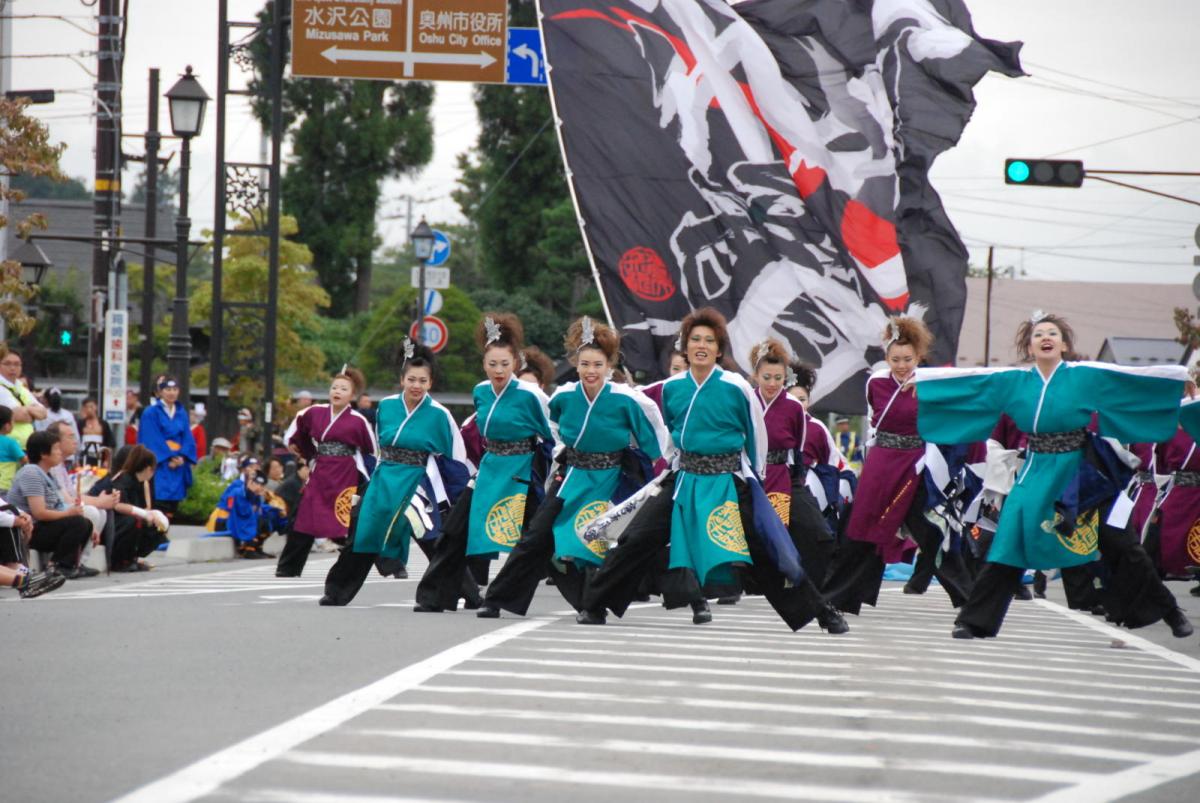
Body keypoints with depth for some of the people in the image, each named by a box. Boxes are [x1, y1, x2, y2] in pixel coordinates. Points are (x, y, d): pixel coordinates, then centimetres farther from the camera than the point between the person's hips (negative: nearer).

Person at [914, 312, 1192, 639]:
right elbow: (961, 379, 4)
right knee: (1006, 549, -3)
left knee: (1120, 545, 2)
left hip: (1083, 476, -1)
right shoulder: (1012, 381, 2)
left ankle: (1169, 612, 14)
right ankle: (975, 621, 5)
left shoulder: (1087, 376, -4)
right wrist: (916, 377, 2)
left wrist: (1182, 375, -17)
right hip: (1036, 476, 2)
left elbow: (1136, 378, -9)